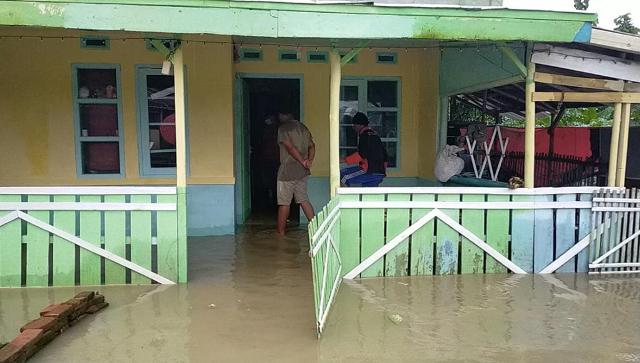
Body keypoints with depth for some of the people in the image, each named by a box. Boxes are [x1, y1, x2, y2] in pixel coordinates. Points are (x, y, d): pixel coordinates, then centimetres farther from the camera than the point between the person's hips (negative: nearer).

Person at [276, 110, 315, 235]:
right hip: (302, 171, 7)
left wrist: (303, 161, -14)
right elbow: (311, 146, 10)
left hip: (288, 170, -7)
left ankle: (280, 231, 10)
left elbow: (290, 148, -19)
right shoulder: (303, 127, 12)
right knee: (304, 200, 13)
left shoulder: (282, 129, -10)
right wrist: (309, 160, -3)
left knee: (284, 202, 2)